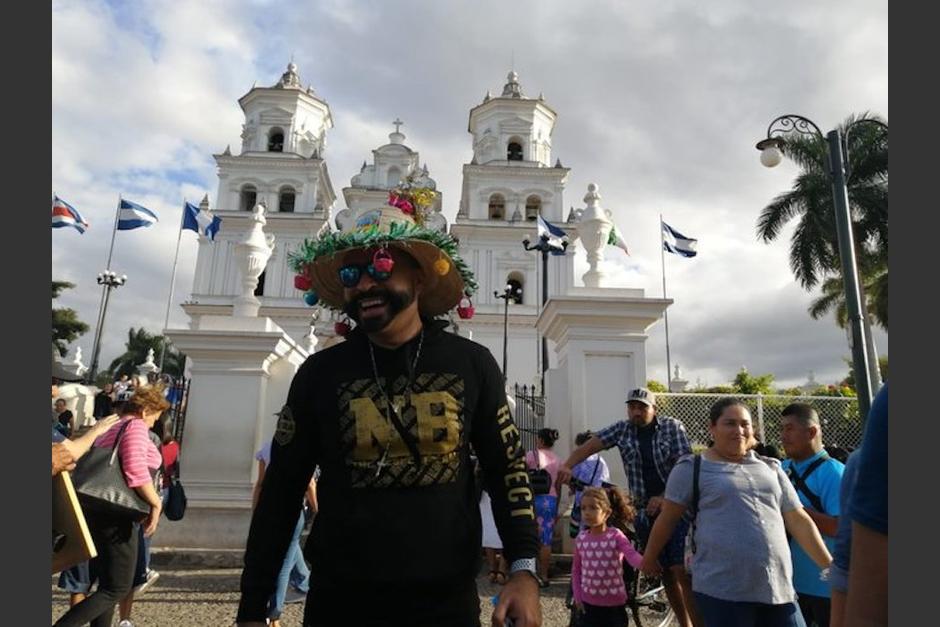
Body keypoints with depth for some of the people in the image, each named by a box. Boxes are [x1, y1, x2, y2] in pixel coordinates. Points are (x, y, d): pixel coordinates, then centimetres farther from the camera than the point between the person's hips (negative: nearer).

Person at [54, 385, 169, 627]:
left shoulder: (108, 428, 16)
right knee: (117, 589, -2)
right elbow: (135, 468, -26)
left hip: (99, 511, 10)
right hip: (117, 517, -10)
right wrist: (156, 503, -19)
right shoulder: (135, 426, -11)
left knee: (107, 584, 17)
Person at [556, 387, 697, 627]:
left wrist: (665, 498, -20)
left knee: (682, 571, -11)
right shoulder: (622, 429, 3)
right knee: (666, 572, 9)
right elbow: (590, 445, -5)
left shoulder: (672, 427, -3)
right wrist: (567, 465, -22)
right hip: (646, 511, 3)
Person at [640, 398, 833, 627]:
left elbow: (799, 521, 13)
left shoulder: (770, 468, 13)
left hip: (778, 588, 5)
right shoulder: (693, 468, -2)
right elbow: (667, 519, 4)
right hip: (721, 591, -4)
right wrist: (650, 558, 11)